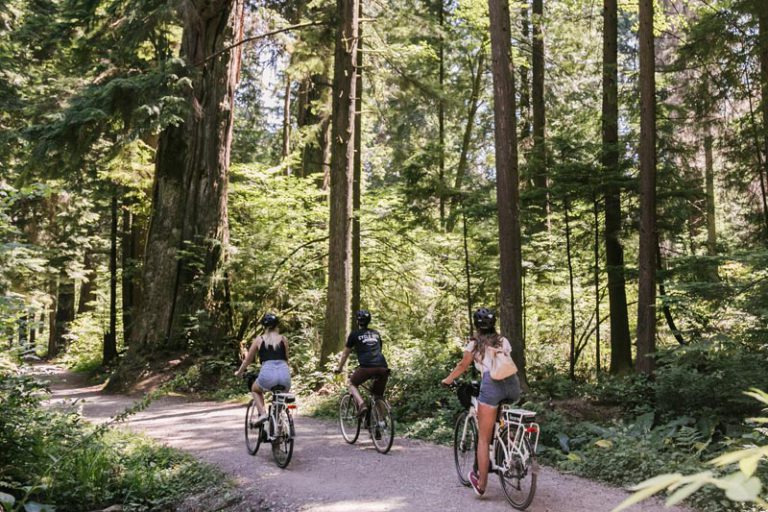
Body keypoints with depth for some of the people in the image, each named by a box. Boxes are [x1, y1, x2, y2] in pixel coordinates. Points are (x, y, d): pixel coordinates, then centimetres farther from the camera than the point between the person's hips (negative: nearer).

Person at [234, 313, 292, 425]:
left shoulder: (259, 339, 13)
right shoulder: (283, 339, 16)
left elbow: (248, 360, 21)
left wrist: (239, 372, 38)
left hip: (268, 374, -2)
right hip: (284, 373, 2)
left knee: (255, 389, 30)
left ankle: (262, 413, 8)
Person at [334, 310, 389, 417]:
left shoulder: (354, 334, 14)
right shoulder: (376, 334, 26)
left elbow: (345, 354, 22)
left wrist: (339, 368, 36)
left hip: (367, 367, -4)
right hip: (383, 367, 4)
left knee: (351, 384, 19)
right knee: (378, 397, 17)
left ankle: (361, 404, -5)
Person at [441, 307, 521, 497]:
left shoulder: (474, 343, 15)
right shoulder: (503, 341, 23)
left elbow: (462, 366, 23)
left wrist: (448, 380, 39)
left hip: (492, 384, -4)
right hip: (513, 383, 4)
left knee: (483, 438, 4)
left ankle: (481, 483, 5)